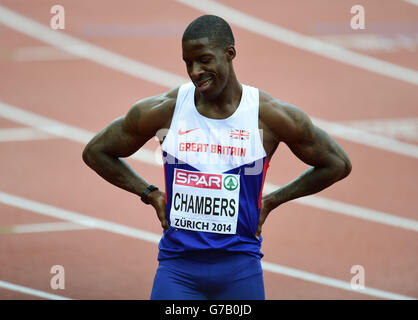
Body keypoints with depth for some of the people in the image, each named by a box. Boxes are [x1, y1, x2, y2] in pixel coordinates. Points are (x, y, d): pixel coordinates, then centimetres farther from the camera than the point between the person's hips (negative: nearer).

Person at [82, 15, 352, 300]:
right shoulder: (164, 110, -4)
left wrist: (272, 201, 1)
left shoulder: (268, 115, -6)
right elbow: (96, 152, 10)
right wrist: (149, 194, 2)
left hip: (239, 270, 0)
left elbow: (338, 164, 5)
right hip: (177, 267, 0)